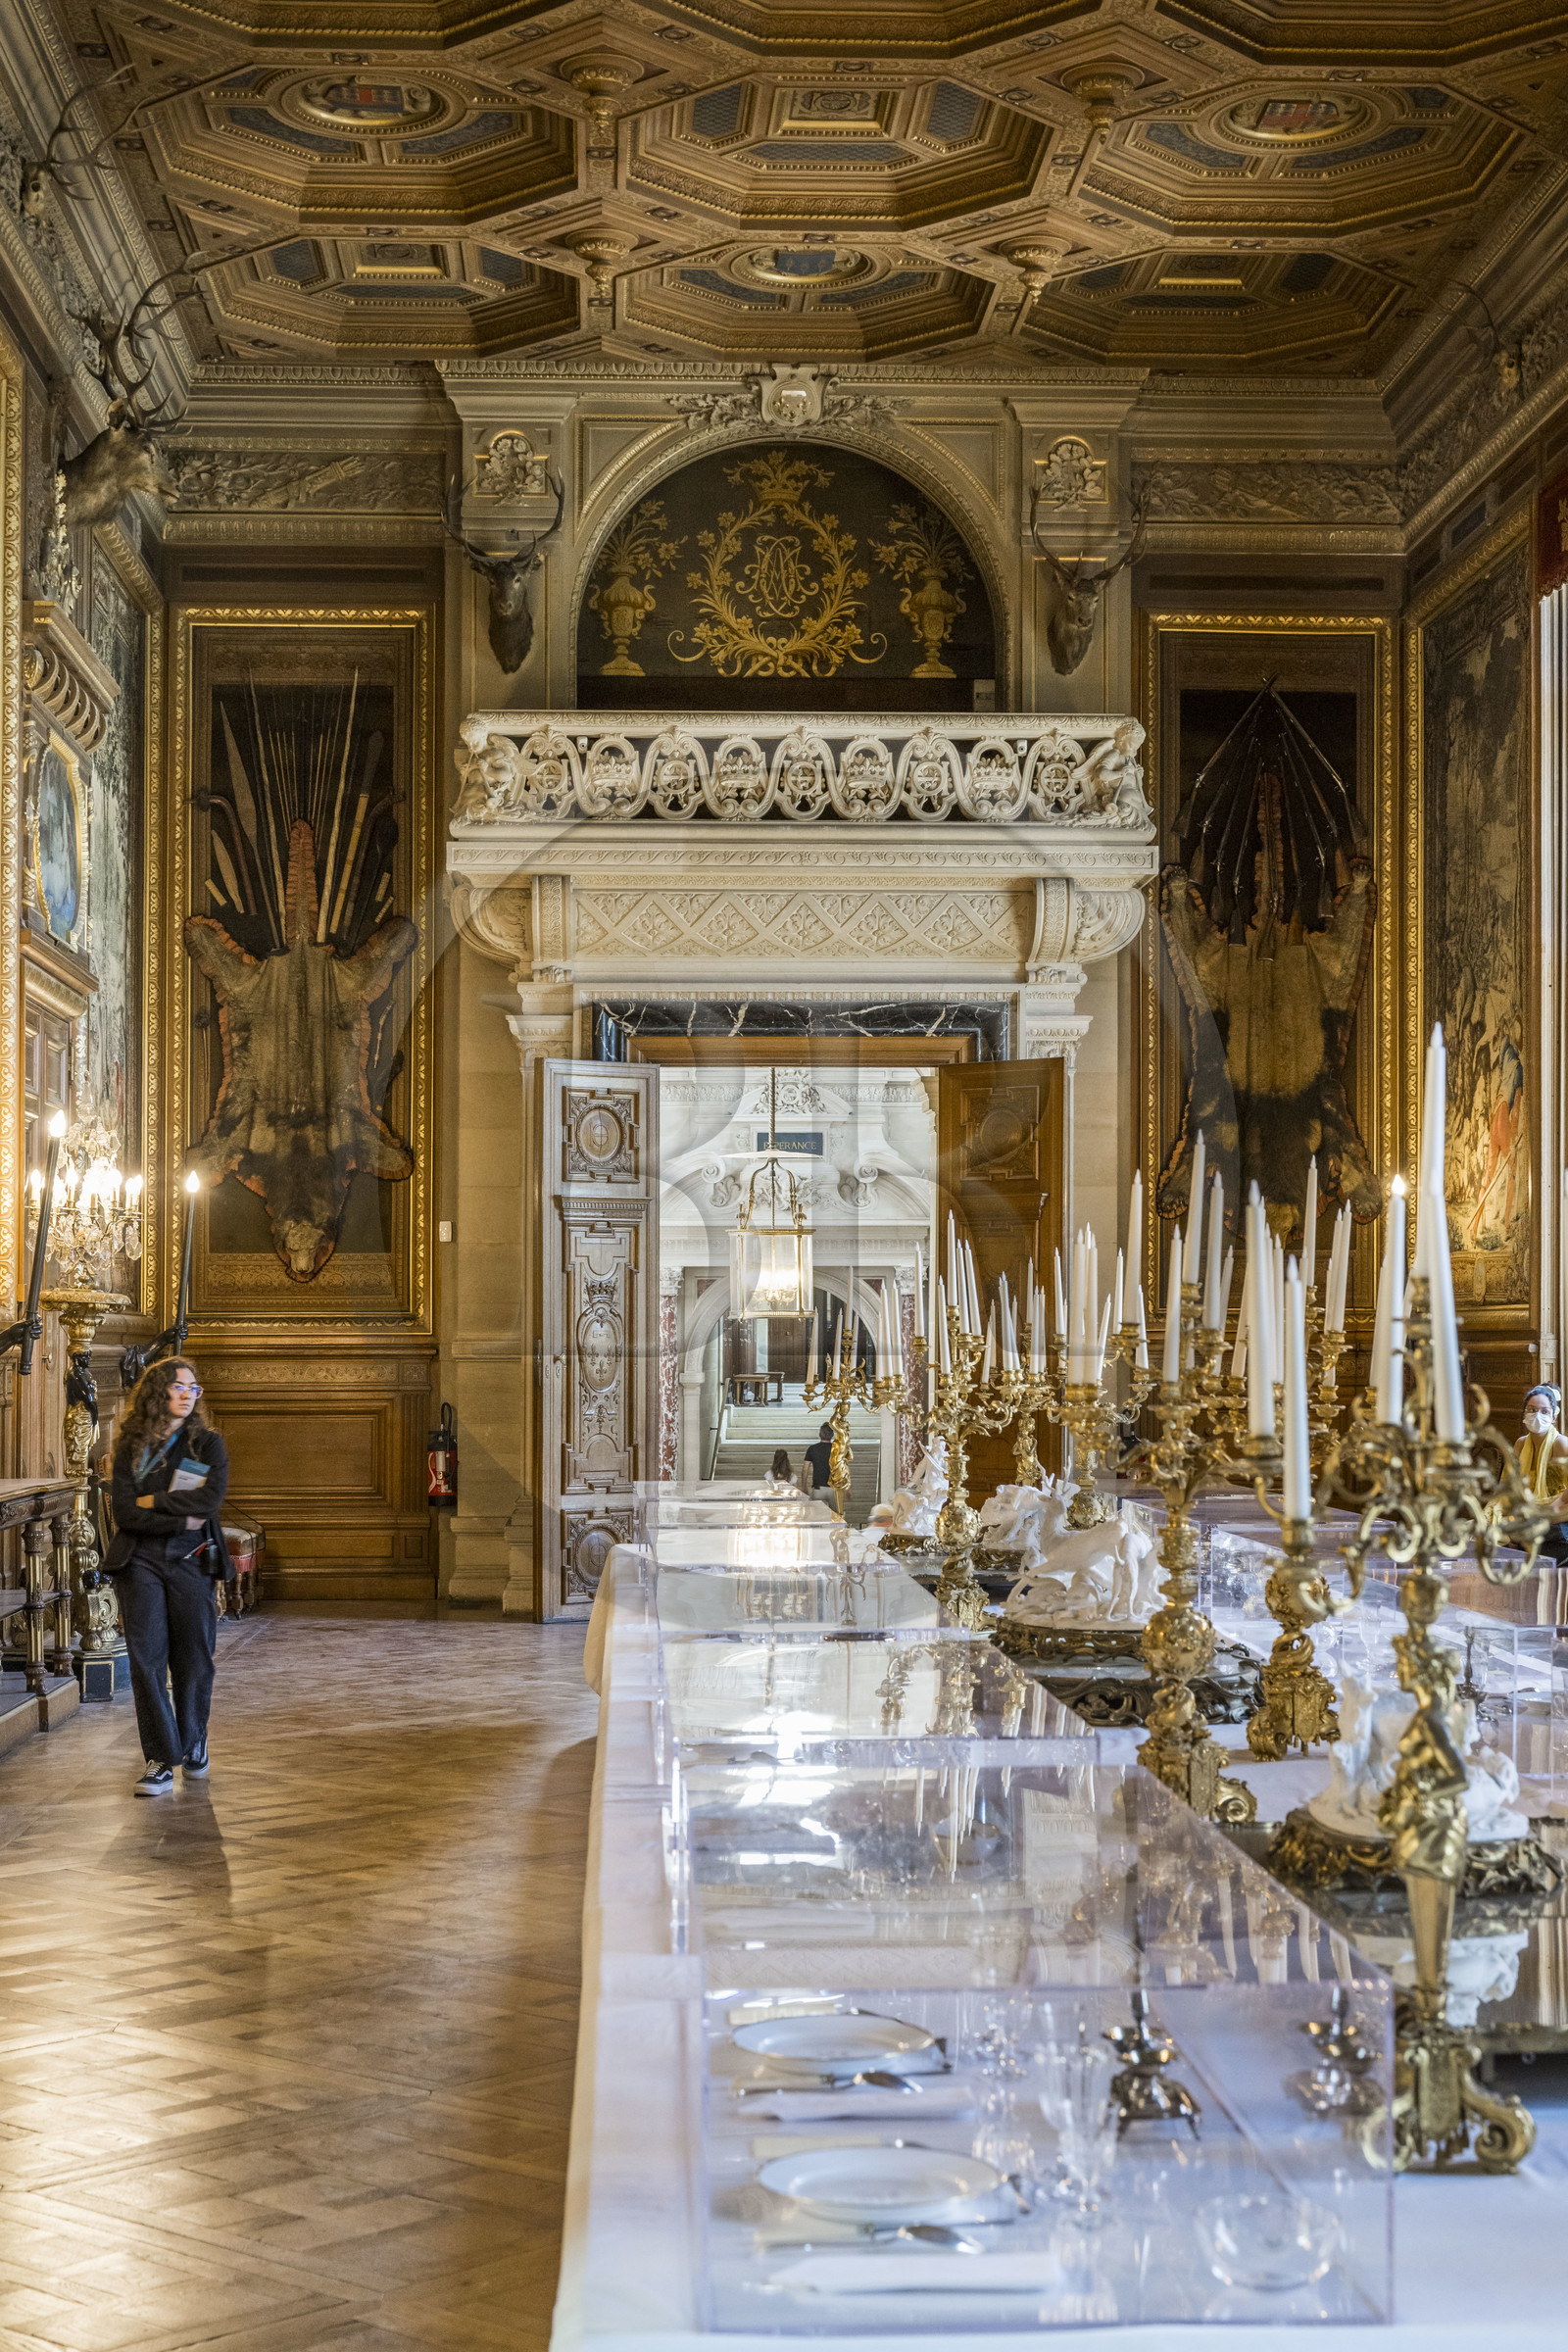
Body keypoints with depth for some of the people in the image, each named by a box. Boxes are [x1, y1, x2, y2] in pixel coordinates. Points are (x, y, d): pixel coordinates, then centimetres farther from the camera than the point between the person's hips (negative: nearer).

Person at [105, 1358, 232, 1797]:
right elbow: (123, 1510, -4)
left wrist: (153, 1502, -9)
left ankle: (193, 1744, 26)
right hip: (140, 1561, 0)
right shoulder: (131, 1446, 7)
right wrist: (181, 1519, -12)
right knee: (146, 1658, -7)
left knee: (193, 1658, 5)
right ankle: (160, 1760, -4)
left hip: (191, 1562, 0)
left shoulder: (207, 1443, 6)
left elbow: (210, 1500, -10)